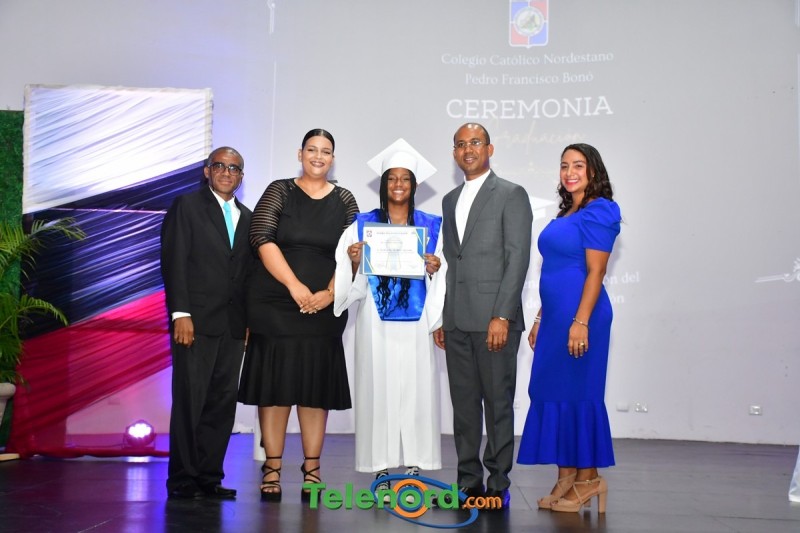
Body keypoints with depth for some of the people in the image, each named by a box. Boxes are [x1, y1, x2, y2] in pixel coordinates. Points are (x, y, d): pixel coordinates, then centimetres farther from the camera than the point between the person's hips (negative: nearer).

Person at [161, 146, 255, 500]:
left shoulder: (247, 218, 17)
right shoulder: (186, 206, 3)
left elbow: (249, 272, 16)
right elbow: (173, 262, -5)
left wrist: (250, 321, 7)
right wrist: (180, 314, -14)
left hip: (233, 325, 5)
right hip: (196, 321, -5)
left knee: (222, 403, 4)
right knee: (190, 401, -3)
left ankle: (209, 477, 11)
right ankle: (182, 479, 4)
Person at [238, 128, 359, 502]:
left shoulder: (344, 201, 9)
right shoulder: (279, 192, 4)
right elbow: (263, 240, -6)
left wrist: (329, 293, -11)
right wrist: (295, 286, -15)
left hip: (323, 308, 2)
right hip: (275, 304, -1)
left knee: (315, 385, 4)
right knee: (275, 382, 1)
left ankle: (312, 470, 10)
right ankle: (272, 469, 7)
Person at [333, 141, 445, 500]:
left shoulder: (431, 226, 9)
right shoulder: (363, 225, 8)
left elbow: (442, 281, 8)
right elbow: (351, 280, 6)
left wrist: (434, 270, -12)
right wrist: (354, 262, -13)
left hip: (415, 322, 0)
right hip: (376, 321, 0)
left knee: (416, 388, -2)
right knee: (378, 388, -1)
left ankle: (414, 468, 5)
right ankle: (381, 469, 6)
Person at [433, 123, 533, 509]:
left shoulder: (511, 195, -1)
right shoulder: (450, 201, 19)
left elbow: (518, 259, -8)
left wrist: (502, 317, -16)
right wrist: (441, 318, 13)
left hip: (494, 318, -6)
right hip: (457, 321, 6)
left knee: (498, 402, 0)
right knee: (463, 404, 9)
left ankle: (498, 484, 9)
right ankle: (469, 482, 18)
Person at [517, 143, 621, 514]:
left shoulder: (599, 212, -8)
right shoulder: (565, 214, 17)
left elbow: (595, 272, -15)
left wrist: (581, 322, -20)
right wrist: (541, 320, 17)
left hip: (579, 314, -9)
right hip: (555, 315, 9)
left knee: (578, 392, -2)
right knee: (551, 391, 8)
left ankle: (588, 479, 10)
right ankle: (566, 477, 16)